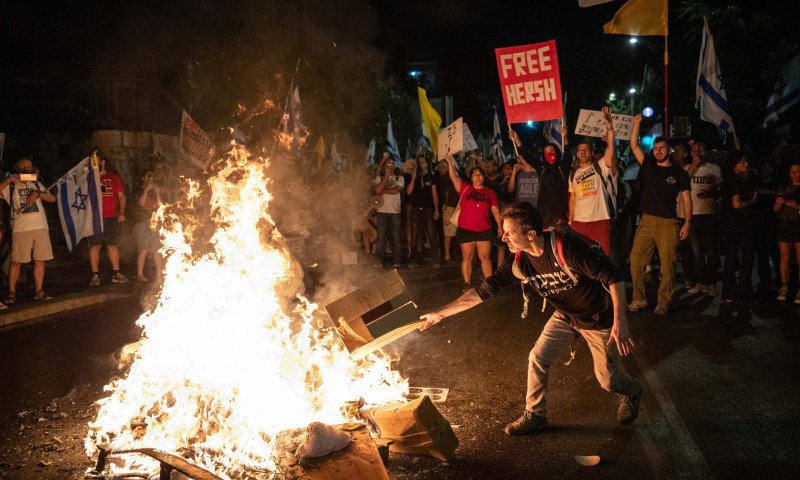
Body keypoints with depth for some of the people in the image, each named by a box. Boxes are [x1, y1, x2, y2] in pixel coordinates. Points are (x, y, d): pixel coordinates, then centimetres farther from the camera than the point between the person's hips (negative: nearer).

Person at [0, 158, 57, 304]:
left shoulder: (36, 184, 19)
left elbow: (52, 198, 10)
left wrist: (38, 193, -7)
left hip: (41, 227, 3)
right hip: (21, 229, -3)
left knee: (40, 259, 2)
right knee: (16, 261, -3)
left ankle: (39, 291, 8)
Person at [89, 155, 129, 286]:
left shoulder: (114, 178, 12)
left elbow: (122, 197, 10)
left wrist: (121, 213, -1)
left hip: (112, 218, 1)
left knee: (113, 245, 6)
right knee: (94, 245, -4)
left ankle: (116, 273, 12)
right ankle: (95, 275, -2)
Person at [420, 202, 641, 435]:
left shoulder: (566, 246, -35)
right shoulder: (519, 261, -15)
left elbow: (613, 277, -33)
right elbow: (484, 290, -10)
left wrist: (620, 322, -40)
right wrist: (441, 312, -10)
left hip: (599, 318, -5)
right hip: (566, 315, 5)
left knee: (608, 380, 5)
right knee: (538, 359, -4)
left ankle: (632, 392, 42)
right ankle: (535, 416, 18)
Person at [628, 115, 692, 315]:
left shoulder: (679, 173, 6)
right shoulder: (648, 166, 13)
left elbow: (686, 198, 4)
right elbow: (634, 145, 9)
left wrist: (687, 222, -5)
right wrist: (636, 123, 2)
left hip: (668, 223, -3)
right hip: (647, 221, 3)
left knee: (667, 264, -4)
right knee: (636, 260, -4)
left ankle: (664, 302, 5)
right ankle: (639, 299, 6)